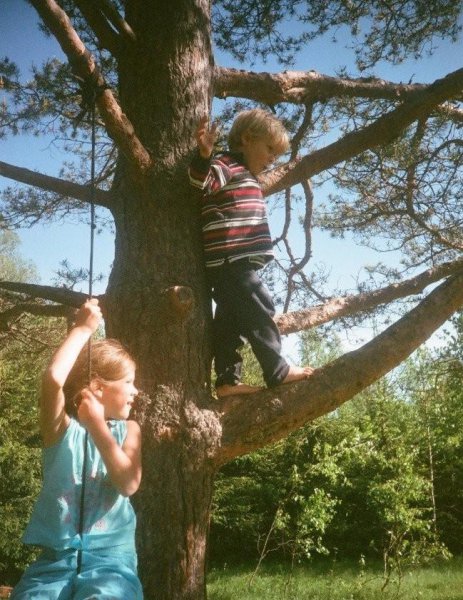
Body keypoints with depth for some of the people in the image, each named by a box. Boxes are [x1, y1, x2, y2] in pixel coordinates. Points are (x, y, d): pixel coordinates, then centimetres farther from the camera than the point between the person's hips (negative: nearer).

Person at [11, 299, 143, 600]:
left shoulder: (128, 429, 9)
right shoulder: (62, 426, 2)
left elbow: (129, 484, -8)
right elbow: (53, 378, -19)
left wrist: (97, 426, -8)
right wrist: (83, 329, -8)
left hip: (110, 558, 0)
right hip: (55, 557, 0)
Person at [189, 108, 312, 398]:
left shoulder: (244, 176, 25)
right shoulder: (228, 164, -6)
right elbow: (199, 182, -24)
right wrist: (204, 155, -39)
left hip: (231, 263, 10)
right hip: (231, 259, -10)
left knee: (230, 320, 9)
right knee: (260, 310, -5)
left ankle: (228, 380, 13)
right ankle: (278, 371, 2)